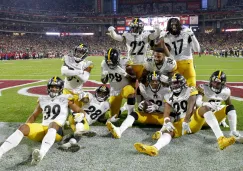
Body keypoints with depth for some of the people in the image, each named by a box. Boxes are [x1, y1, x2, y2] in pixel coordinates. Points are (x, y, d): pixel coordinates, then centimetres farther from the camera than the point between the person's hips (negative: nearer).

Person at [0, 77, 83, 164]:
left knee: (53, 124, -41)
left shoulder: (65, 99, 13)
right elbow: (34, 115, 33)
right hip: (42, 128, 4)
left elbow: (80, 111, 17)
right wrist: (26, 128, 21)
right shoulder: (43, 100, 24)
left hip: (56, 130, -4)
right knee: (23, 127, -23)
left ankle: (41, 153, -67)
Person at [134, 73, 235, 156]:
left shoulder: (190, 91, 6)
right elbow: (166, 112, 2)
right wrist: (167, 123, -22)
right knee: (167, 131, -29)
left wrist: (186, 123, -25)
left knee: (205, 108, -28)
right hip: (178, 124, 2)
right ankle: (155, 148, -63)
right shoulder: (169, 97, 16)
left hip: (192, 121, -2)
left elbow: (190, 108, -10)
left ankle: (221, 139, -44)